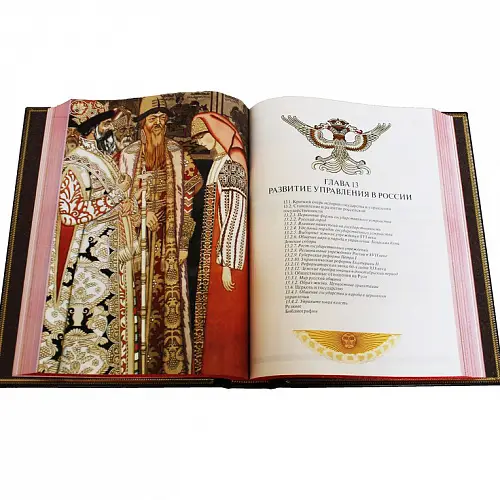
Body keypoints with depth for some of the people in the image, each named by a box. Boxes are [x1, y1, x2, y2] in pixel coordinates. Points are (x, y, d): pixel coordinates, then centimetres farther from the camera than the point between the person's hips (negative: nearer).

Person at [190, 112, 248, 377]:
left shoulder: (232, 168, -12)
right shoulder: (218, 167, 17)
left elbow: (235, 219, -18)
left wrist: (227, 264, -20)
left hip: (225, 256, -9)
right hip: (213, 255, 9)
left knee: (223, 320, -3)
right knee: (213, 315, 13)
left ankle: (223, 370, 7)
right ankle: (212, 368, 22)